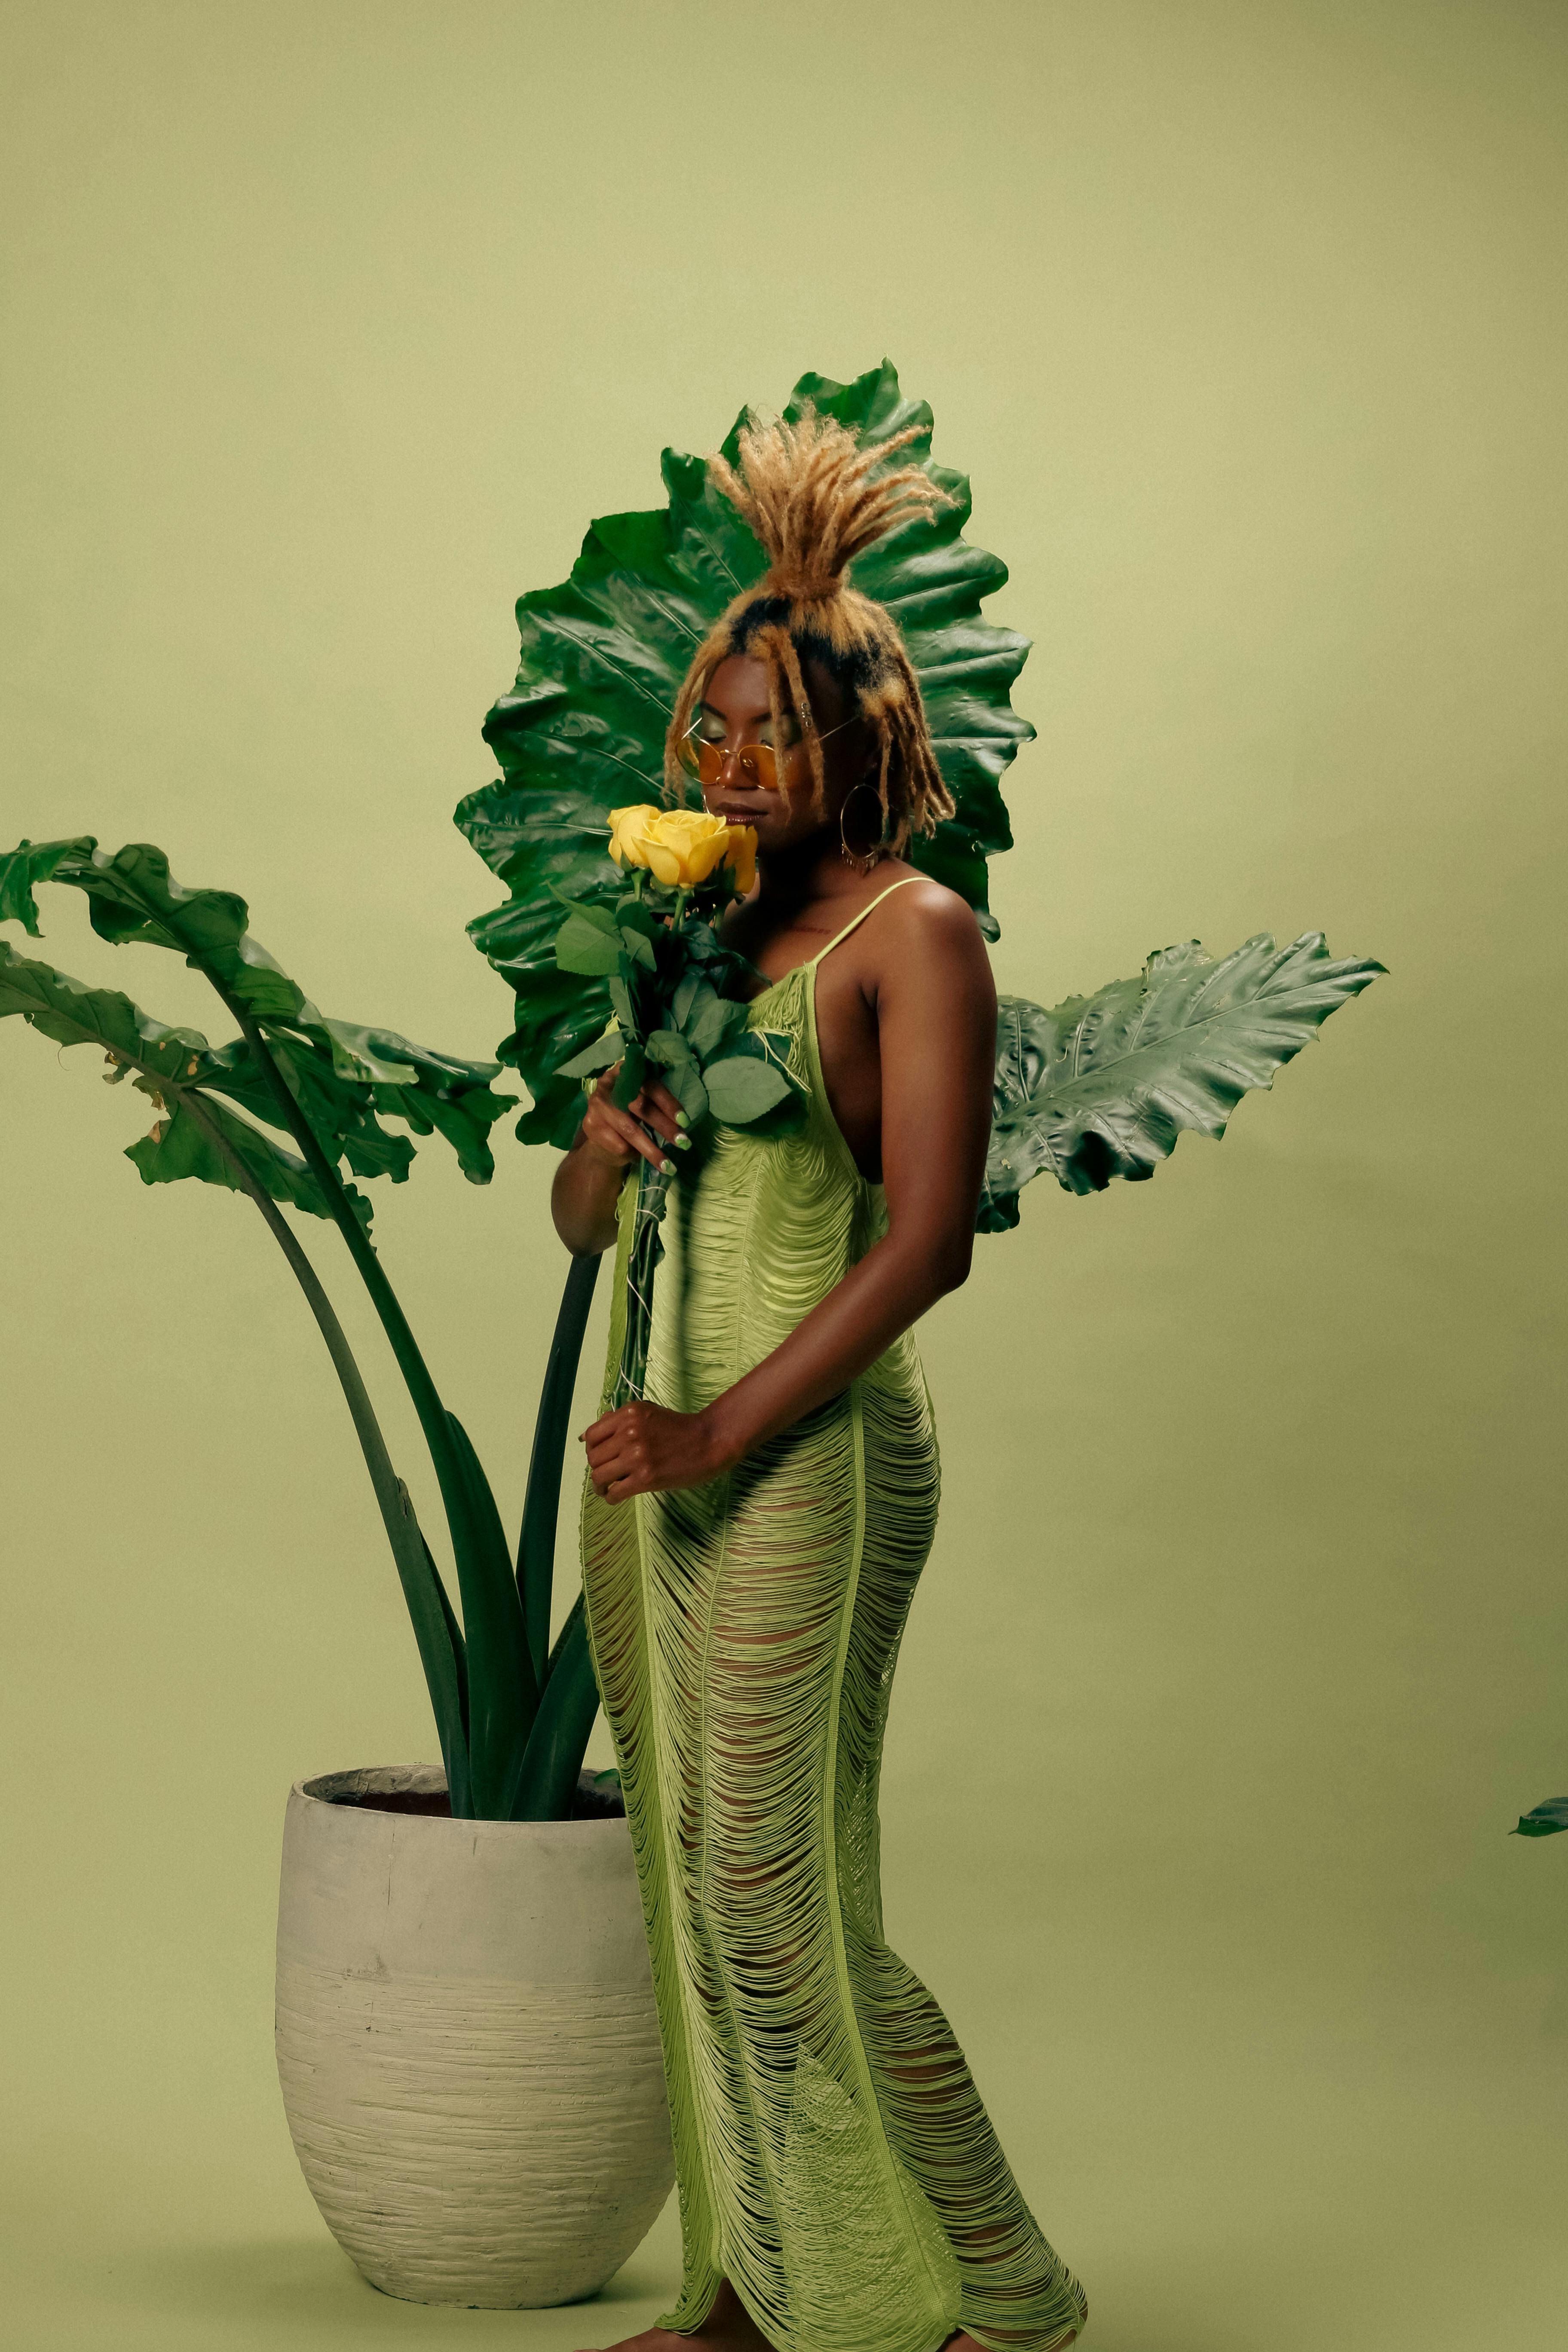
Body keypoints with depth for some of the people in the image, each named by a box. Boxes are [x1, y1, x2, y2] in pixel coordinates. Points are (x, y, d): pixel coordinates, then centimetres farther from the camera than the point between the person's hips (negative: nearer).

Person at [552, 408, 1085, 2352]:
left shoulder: (914, 931, -6)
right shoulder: (700, 930, 15)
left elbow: (928, 1241, -14)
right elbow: (582, 1223, 17)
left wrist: (732, 1430, -17)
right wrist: (605, 1141, -6)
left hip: (810, 1452, -7)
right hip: (660, 1443, 7)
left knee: (785, 1907, -5)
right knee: (690, 1888, 10)